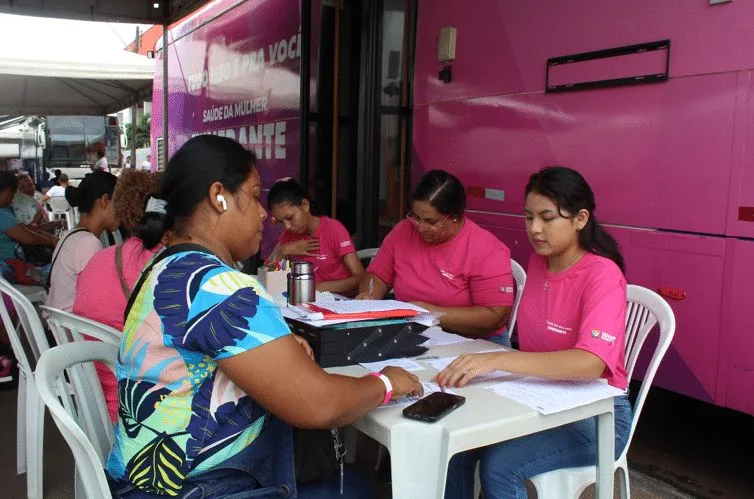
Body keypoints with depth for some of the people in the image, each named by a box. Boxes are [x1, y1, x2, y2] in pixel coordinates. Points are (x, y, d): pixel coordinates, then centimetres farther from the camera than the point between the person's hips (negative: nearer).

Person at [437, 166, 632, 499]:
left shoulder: (602, 275, -20)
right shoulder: (538, 263, 4)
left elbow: (590, 363, -35)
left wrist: (496, 360, -43)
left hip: (595, 414, -6)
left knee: (498, 466, -25)